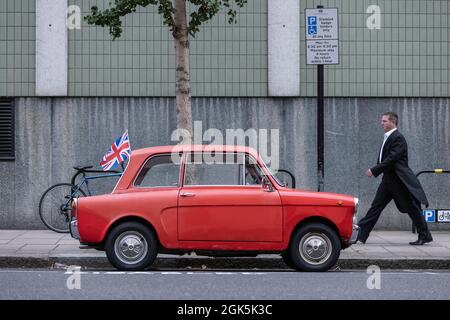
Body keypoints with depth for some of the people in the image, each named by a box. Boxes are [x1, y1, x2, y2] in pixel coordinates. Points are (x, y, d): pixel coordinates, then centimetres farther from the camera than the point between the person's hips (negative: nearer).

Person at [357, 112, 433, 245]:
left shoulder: (398, 138, -15)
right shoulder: (388, 138, 14)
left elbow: (391, 159, -22)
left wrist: (374, 170, -19)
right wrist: (375, 171, 4)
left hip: (400, 181, -9)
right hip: (388, 180, 9)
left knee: (412, 208, 0)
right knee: (376, 206, 5)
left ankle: (425, 236, 11)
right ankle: (361, 234, 4)